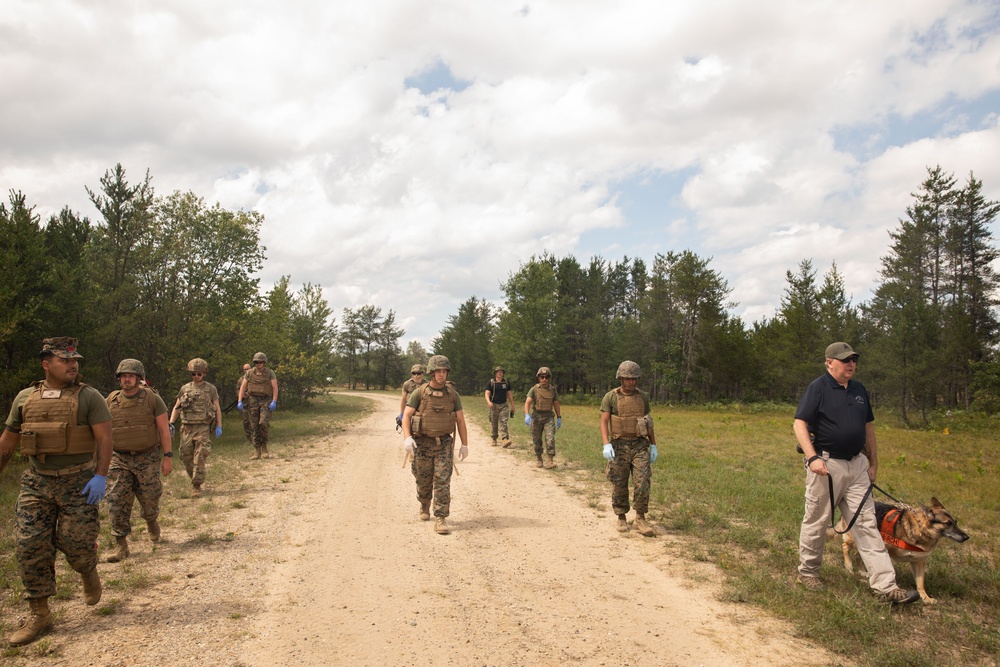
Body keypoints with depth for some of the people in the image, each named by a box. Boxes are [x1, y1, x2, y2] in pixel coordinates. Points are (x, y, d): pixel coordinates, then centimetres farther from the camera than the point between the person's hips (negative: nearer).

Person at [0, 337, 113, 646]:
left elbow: (104, 438, -10)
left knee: (76, 541, -3)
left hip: (78, 482, -3)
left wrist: (100, 476, -18)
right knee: (29, 545, -1)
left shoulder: (89, 397, -5)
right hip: (36, 482, 4)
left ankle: (89, 574, 33)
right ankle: (39, 614, 12)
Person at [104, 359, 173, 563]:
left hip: (148, 458, -2)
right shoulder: (111, 401, 3)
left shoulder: (152, 398, -5)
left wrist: (167, 456, -8)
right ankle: (121, 545, 4)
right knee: (117, 503, -5)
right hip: (120, 460, 2)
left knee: (149, 500, 8)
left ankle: (152, 522, 41)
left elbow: (163, 429, -4)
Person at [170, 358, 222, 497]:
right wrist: (170, 424, 1)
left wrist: (219, 427, 0)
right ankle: (194, 479, 28)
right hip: (186, 428, 3)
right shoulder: (185, 389, 10)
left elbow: (217, 409, 7)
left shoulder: (211, 389, 4)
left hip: (203, 429, -3)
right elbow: (176, 408, 13)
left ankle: (196, 486, -4)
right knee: (186, 457, 5)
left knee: (200, 458, -10)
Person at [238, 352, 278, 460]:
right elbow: (243, 387, 6)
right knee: (254, 426, 1)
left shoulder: (270, 373, 0)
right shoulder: (249, 373, 7)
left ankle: (264, 446, 1)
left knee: (264, 423, -19)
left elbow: (275, 387, -5)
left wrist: (274, 401, -16)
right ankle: (257, 452, 7)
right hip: (253, 401, 3)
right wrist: (240, 401, -3)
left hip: (266, 401, -3)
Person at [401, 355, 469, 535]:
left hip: (444, 443, 0)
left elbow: (460, 420, 4)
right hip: (422, 443, 0)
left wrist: (465, 445, 3)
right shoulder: (419, 392, -5)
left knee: (443, 481, -10)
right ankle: (424, 506, 42)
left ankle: (440, 519, -8)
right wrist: (407, 437, -22)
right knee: (424, 480, 13)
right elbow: (406, 415, -8)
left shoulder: (452, 394, 0)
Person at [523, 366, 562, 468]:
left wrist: (559, 418, 8)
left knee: (550, 438, -14)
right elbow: (527, 402, -13)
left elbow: (556, 404, 11)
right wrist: (527, 415, -27)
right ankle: (539, 460, 20)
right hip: (536, 417, -1)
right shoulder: (534, 389, -5)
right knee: (537, 440, 5)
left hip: (549, 417, 1)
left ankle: (550, 461, -12)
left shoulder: (553, 390, 4)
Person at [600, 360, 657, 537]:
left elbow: (648, 422, 12)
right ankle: (622, 519, 21)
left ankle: (640, 520, 3)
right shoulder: (610, 397, -5)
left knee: (642, 483, -9)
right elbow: (604, 422, -10)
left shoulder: (643, 397, 6)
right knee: (619, 485, 5)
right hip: (619, 446, -2)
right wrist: (606, 445, -23)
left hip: (640, 446, 2)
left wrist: (653, 446, 8)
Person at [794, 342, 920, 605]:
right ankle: (807, 572, 24)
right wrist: (812, 458, -24)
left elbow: (868, 426, 20)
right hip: (826, 465, -6)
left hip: (856, 464, 6)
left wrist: (873, 462, 19)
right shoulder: (818, 388, -9)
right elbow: (800, 425, -14)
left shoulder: (859, 389, 12)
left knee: (867, 523, 4)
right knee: (816, 522, 7)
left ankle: (886, 586, 5)